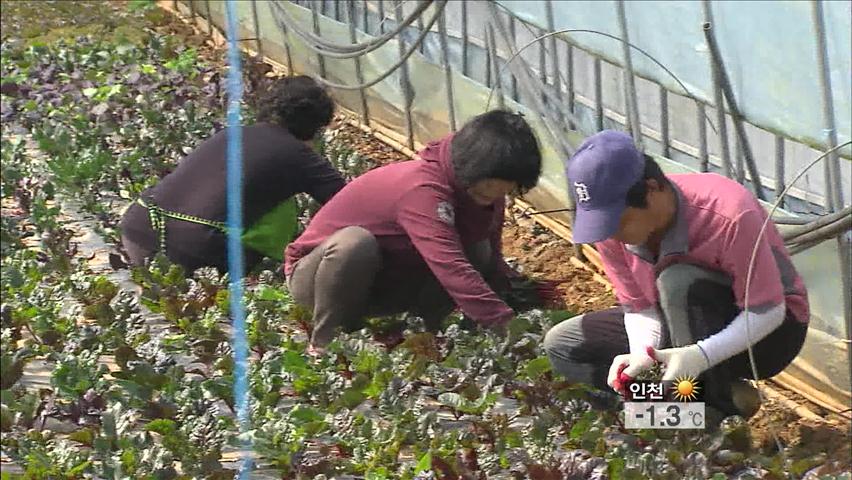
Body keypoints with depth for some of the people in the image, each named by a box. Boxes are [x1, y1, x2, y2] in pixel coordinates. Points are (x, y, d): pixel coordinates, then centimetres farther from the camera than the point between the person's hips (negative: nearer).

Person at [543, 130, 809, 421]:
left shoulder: (730, 216, -34)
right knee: (560, 346, -6)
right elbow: (639, 306, -6)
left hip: (769, 330, -7)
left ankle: (717, 405, -21)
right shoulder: (609, 223, -16)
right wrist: (641, 356, -28)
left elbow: (768, 312, -28)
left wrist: (700, 355, -41)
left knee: (678, 281, -36)